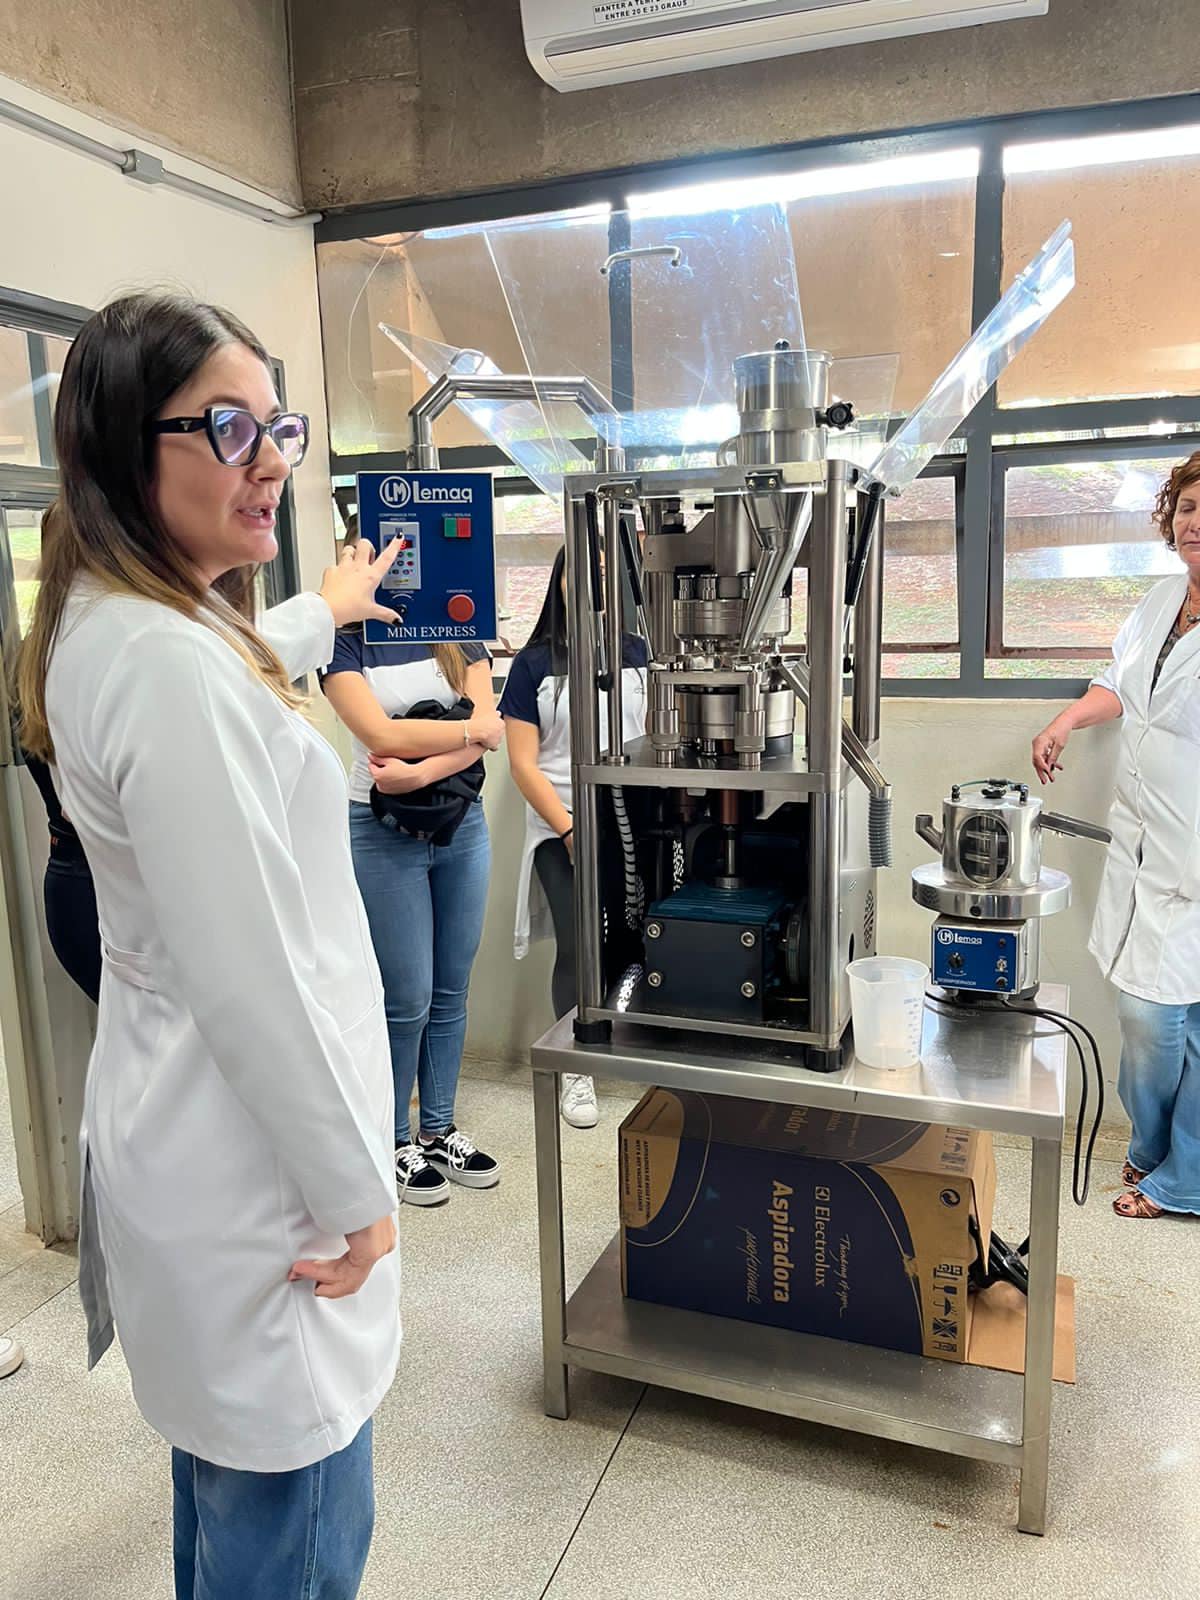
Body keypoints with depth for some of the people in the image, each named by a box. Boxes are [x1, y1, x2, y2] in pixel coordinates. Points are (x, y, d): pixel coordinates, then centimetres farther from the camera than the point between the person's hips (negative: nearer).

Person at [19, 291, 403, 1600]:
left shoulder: (111, 629, 5)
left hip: (183, 1135, 10)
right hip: (252, 1170, -10)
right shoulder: (171, 666, -26)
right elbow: (252, 978, -25)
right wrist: (357, 1190, -15)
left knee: (229, 1472, 29)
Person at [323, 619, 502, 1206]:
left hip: (461, 824, 4)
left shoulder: (461, 639, 6)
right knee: (408, 998, 0)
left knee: (451, 992, 11)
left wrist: (420, 773, -21)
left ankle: (438, 1130, 28)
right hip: (383, 832, -4)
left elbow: (487, 732, -6)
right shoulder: (347, 644, -4)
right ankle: (395, 1142, 20)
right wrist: (471, 729, -10)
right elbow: (381, 735, -18)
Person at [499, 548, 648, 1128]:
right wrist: (569, 830, -11)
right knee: (576, 948, 0)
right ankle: (575, 1069, 17)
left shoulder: (637, 654, 7)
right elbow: (523, 763, -4)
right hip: (563, 830, -2)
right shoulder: (534, 664, -2)